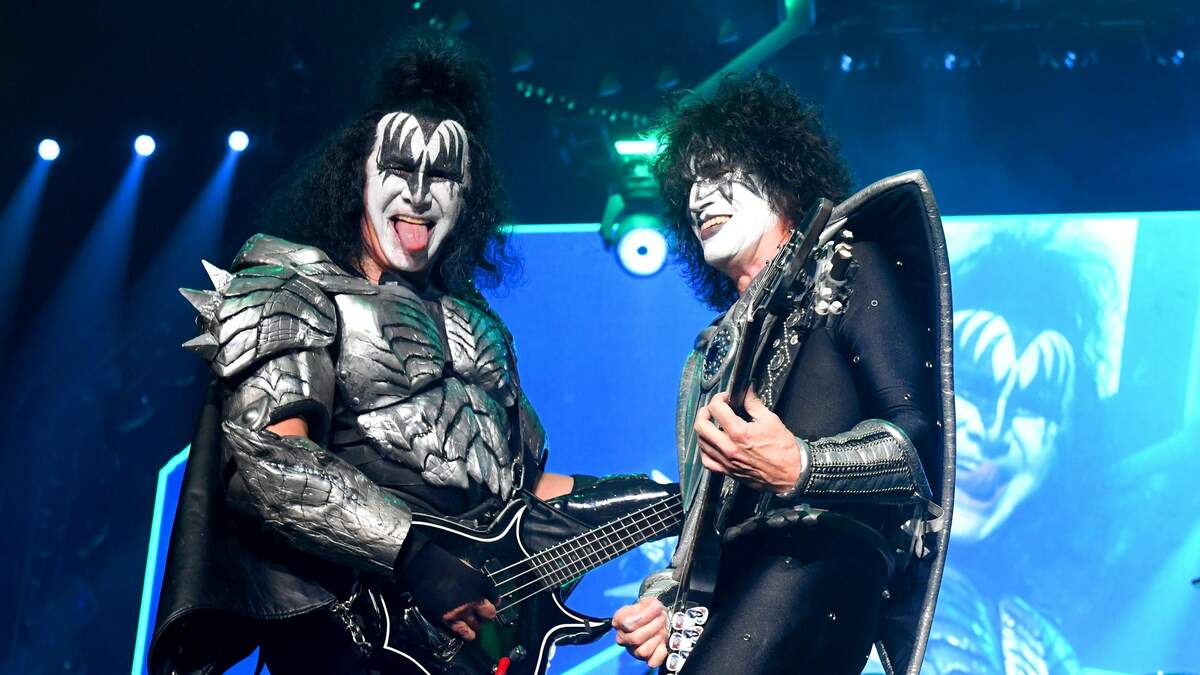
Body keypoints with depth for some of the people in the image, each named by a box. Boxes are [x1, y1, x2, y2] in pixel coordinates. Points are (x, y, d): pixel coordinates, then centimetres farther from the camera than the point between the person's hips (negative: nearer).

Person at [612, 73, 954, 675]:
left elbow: (919, 439, -4)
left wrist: (797, 468, -19)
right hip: (717, 594, 7)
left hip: (820, 552, -7)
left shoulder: (847, 267, 8)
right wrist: (660, 601, 9)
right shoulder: (715, 349, 27)